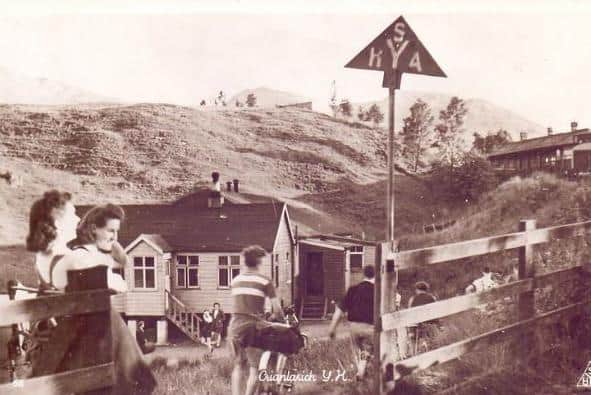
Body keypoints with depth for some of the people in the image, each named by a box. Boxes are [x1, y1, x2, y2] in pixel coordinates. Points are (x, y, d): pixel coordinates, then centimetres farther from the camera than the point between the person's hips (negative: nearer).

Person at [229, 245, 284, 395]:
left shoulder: (235, 280, 9)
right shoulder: (265, 280, -5)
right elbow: (277, 308, -6)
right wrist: (281, 321, 11)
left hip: (236, 325, 4)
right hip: (254, 325, -4)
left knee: (238, 365, 16)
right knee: (254, 367, 6)